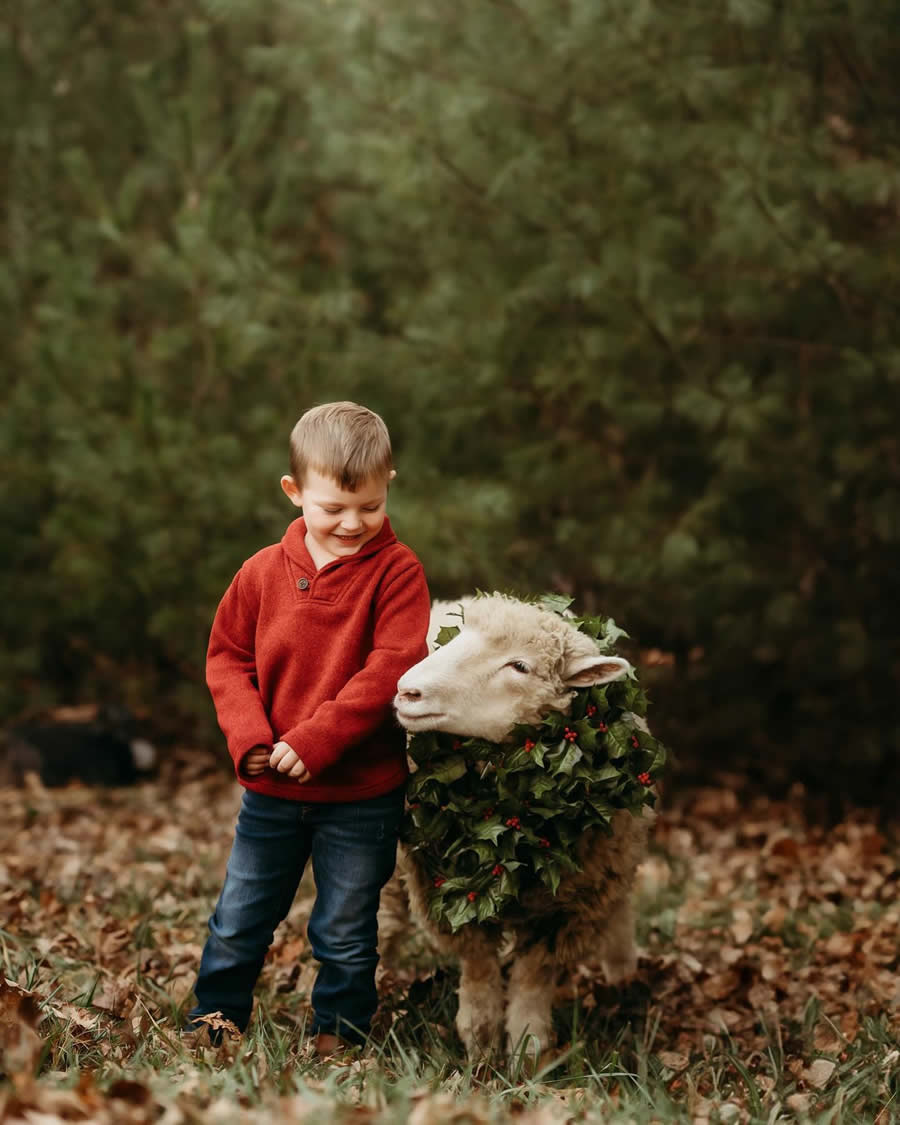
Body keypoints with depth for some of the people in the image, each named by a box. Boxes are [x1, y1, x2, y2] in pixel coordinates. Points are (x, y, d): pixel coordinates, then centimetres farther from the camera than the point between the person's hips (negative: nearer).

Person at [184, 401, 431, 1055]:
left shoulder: (396, 571, -10)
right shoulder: (264, 571, 0)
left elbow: (390, 668, -18)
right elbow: (228, 657, 6)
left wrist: (314, 741, -22)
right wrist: (248, 736, -11)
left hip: (361, 792, -3)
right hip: (271, 788, 3)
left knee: (347, 930, 10)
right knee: (239, 917, 15)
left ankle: (339, 1033, 28)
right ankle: (213, 1019, 32)